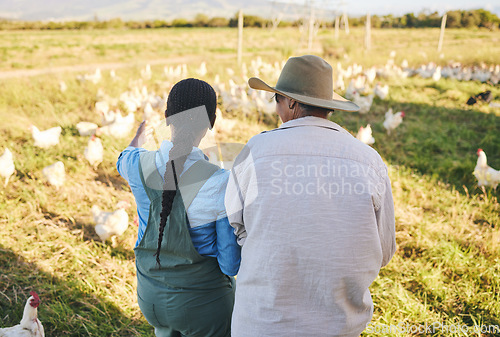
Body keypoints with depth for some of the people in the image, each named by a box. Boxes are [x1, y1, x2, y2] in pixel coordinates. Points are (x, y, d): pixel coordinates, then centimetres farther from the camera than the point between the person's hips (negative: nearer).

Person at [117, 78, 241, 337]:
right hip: (202, 303, -4)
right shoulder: (221, 184, -27)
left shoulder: (139, 165, -14)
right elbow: (233, 264, -19)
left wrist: (137, 139, 36)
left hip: (150, 296, 4)